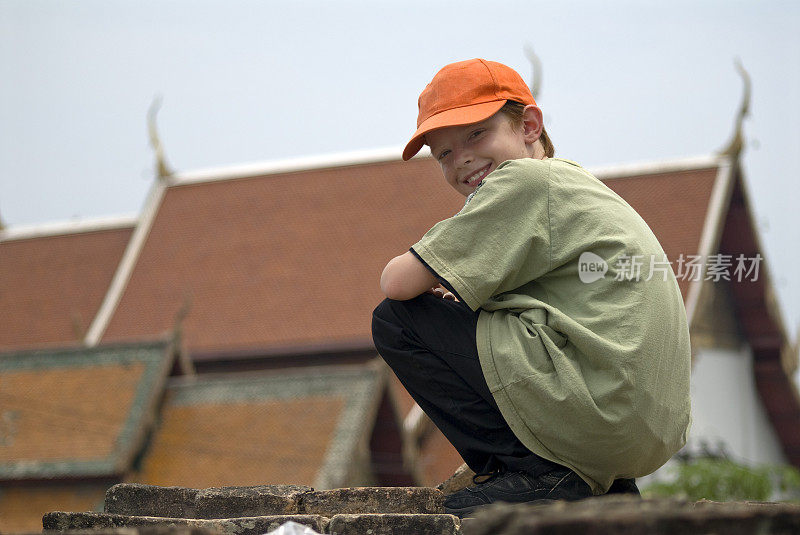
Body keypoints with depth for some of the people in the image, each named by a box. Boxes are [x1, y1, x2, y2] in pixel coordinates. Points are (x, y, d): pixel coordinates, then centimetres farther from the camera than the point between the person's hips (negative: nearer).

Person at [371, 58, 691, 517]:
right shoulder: (578, 184, 24)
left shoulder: (525, 178, -5)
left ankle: (531, 471, -3)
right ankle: (602, 484, 18)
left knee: (395, 321, 0)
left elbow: (398, 283, -7)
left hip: (599, 413, -10)